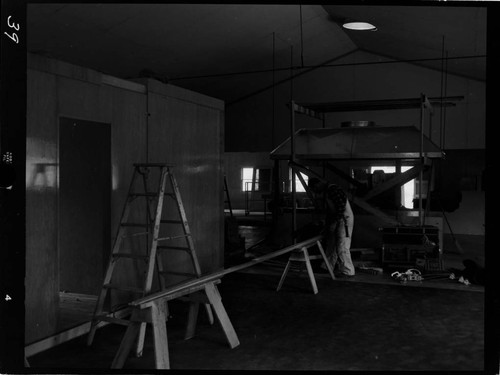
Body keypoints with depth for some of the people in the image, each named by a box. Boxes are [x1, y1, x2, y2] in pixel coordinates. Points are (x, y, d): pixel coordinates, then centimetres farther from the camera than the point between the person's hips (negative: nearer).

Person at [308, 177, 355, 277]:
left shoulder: (333, 189, -18)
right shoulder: (326, 192, 14)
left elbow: (341, 207, -24)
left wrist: (334, 222, -21)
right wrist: (326, 224, 18)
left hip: (344, 219, -10)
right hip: (337, 220, 10)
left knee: (342, 248, -7)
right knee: (331, 244, 15)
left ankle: (348, 272, 3)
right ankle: (327, 267, 26)